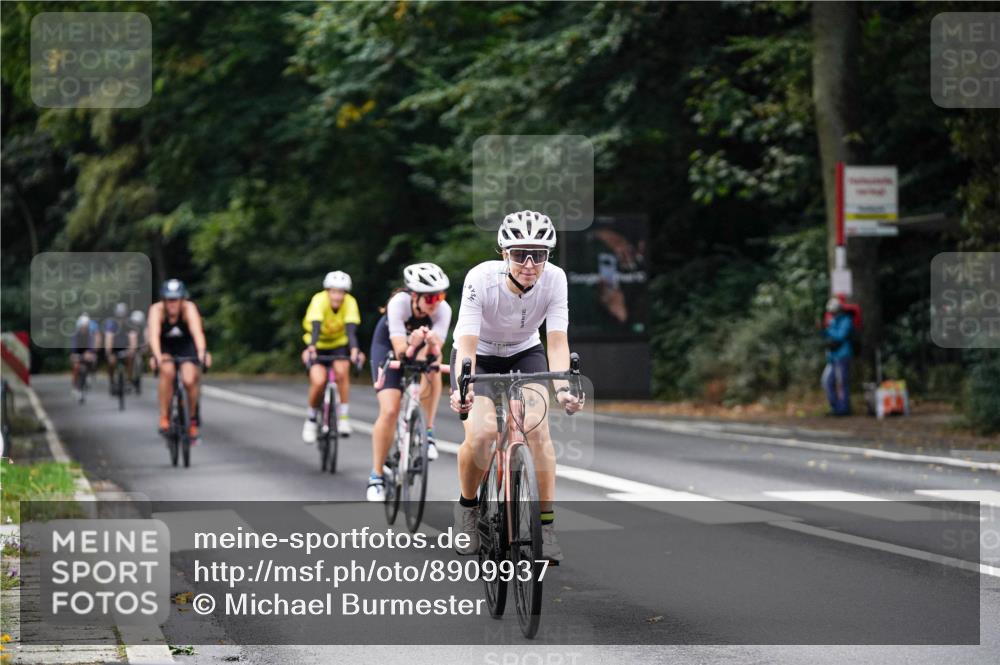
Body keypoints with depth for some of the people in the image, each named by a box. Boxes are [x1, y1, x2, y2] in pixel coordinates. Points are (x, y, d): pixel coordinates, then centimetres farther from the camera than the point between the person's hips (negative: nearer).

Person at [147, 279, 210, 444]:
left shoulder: (189, 309, -27)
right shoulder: (157, 310, -26)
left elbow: (197, 332, -41)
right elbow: (154, 334, -40)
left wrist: (202, 353, -58)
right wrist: (156, 356, -57)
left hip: (186, 346, 0)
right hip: (164, 348, 0)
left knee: (190, 380, -22)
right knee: (167, 371, -32)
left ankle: (193, 420, 3)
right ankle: (164, 417, -21)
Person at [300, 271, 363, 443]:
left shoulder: (350, 303, -23)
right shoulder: (319, 301, -28)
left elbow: (351, 329, -36)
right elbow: (315, 327, -41)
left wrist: (354, 350, -54)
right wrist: (311, 349, -59)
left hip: (339, 343, 1)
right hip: (319, 345, -1)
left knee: (341, 371, -28)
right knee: (319, 381, -21)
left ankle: (343, 416, -15)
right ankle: (311, 420, 3)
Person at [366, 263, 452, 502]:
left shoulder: (443, 309, -30)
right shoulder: (399, 303, -36)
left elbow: (436, 351, -35)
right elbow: (400, 351, -42)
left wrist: (432, 344, -57)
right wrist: (412, 343, -63)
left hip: (419, 348, 2)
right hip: (389, 346, -2)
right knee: (389, 410, -16)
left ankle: (428, 432, -14)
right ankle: (377, 475, -1)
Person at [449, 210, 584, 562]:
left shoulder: (554, 278, -25)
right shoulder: (481, 279, -31)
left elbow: (557, 341, -28)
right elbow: (467, 344, -36)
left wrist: (562, 386, -46)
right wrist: (462, 388, -53)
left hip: (525, 353, 2)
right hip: (480, 355, -2)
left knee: (537, 427, -23)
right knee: (481, 434, -23)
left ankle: (545, 525, -13)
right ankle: (467, 505, 6)